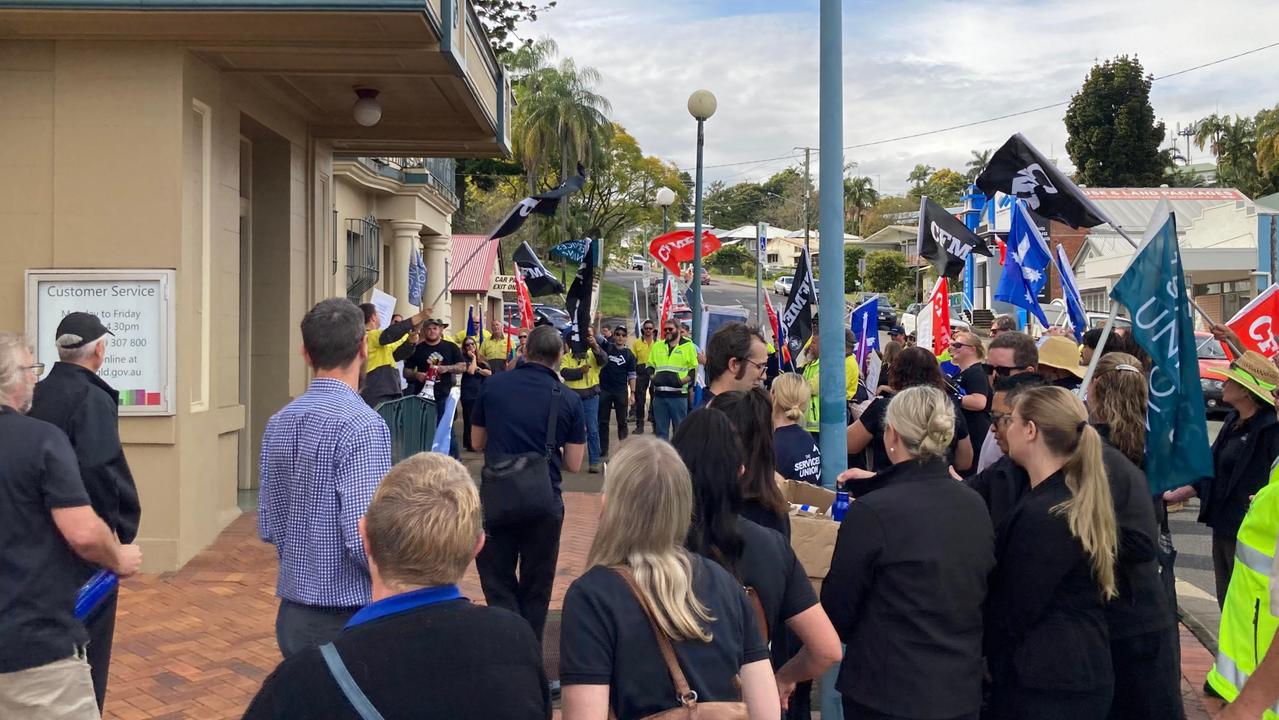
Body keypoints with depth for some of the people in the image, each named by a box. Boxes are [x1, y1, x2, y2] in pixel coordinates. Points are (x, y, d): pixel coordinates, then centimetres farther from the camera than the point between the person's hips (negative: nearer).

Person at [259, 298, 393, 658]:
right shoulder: (362, 425, -19)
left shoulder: (279, 423, 5)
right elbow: (364, 539, -24)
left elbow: (269, 526, 11)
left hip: (292, 614, 7)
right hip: (347, 617, -7)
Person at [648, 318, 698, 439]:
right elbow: (650, 365, 22)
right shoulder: (657, 346, 15)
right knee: (660, 429, 8)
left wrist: (682, 381, -13)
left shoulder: (688, 346, 3)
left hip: (678, 394, -4)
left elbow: (694, 370, 3)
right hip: (659, 394, 4)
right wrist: (653, 377, 2)